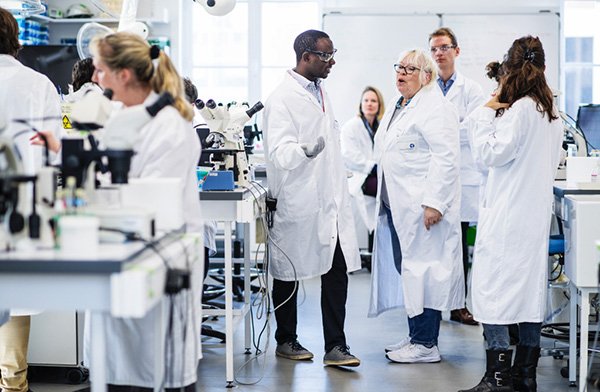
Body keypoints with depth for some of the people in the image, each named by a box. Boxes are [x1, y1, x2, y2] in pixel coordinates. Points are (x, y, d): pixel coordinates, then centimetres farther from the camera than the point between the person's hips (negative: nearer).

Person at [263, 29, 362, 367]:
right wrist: (305, 150, -41)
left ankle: (336, 346, 6)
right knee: (288, 274, 8)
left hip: (331, 201, 7)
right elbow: (279, 152, -22)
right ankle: (286, 341, 23)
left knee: (337, 271, 1)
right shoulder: (282, 99, -12)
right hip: (298, 203, -7)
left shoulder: (322, 94, 14)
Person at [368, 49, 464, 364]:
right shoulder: (398, 107, 20)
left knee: (423, 268, -6)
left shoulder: (435, 108, -11)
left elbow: (445, 158, -19)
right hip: (397, 206, 10)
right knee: (405, 268, 11)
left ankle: (426, 344, -1)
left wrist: (434, 202, -24)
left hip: (423, 207, -9)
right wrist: (383, 200, 23)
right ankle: (415, 335, 21)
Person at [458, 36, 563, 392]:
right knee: (531, 288, 11)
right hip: (537, 212, 9)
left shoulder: (519, 109, -13)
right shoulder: (552, 114, 12)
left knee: (494, 289, -6)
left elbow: (492, 153, -13)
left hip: (507, 214, -9)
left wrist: (485, 114, -5)